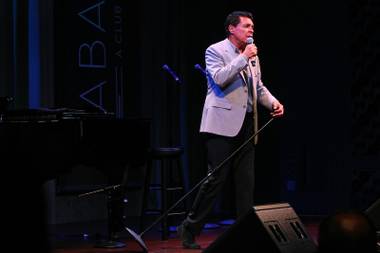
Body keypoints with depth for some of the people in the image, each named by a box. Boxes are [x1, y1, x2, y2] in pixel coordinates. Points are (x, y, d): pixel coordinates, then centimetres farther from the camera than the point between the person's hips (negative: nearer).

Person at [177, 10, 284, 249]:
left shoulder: (252, 55, 17)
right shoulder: (215, 51, -3)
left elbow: (259, 87, 22)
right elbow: (219, 79, -19)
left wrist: (273, 102, 4)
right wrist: (243, 57, -17)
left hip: (246, 124, 7)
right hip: (223, 124, -7)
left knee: (246, 180, 6)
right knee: (217, 177, -8)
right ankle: (190, 228, 3)